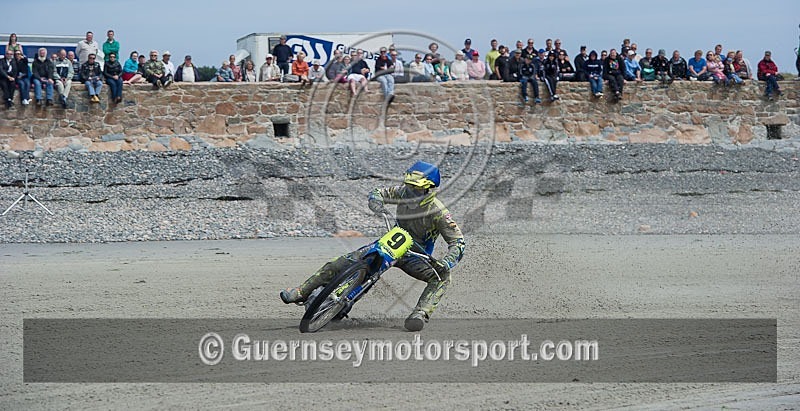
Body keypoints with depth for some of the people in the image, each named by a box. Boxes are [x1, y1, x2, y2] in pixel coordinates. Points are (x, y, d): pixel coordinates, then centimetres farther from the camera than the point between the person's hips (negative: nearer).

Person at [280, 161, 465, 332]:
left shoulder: (439, 212, -22)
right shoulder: (404, 192, -8)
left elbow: (458, 242, -22)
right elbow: (377, 193, 4)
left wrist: (446, 262, -41)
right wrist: (377, 205, -21)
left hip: (416, 257, -4)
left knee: (442, 276, -34)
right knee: (341, 263, -5)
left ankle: (420, 314, -49)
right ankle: (302, 291, 4)